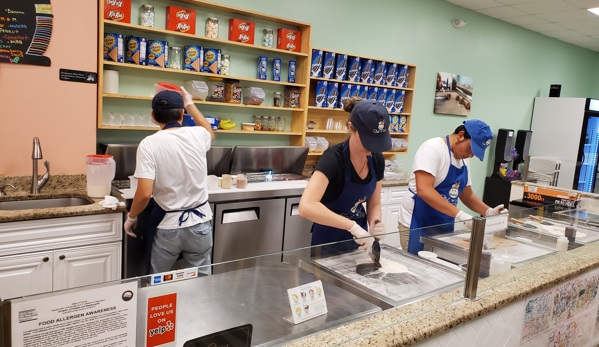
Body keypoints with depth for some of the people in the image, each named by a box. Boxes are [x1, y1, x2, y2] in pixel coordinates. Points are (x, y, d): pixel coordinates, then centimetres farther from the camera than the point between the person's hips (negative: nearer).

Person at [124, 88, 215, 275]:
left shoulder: (149, 144, -13)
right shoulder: (197, 135, -3)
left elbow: (144, 194, -17)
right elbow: (210, 133, 24)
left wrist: (131, 217, 1)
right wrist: (190, 104, 31)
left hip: (168, 227, -2)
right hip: (199, 224, 3)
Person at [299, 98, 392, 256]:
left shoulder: (377, 160, -6)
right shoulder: (333, 158, -26)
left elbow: (374, 204, 3)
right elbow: (306, 207, -39)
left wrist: (375, 223, -18)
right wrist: (352, 226, -39)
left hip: (358, 238, 6)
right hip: (329, 240, -6)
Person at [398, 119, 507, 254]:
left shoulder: (464, 160, 8)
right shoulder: (433, 148, -16)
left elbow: (467, 195, 17)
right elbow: (424, 190, -27)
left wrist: (488, 211, -1)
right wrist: (460, 215, -28)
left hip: (444, 226, 8)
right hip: (418, 225, -8)